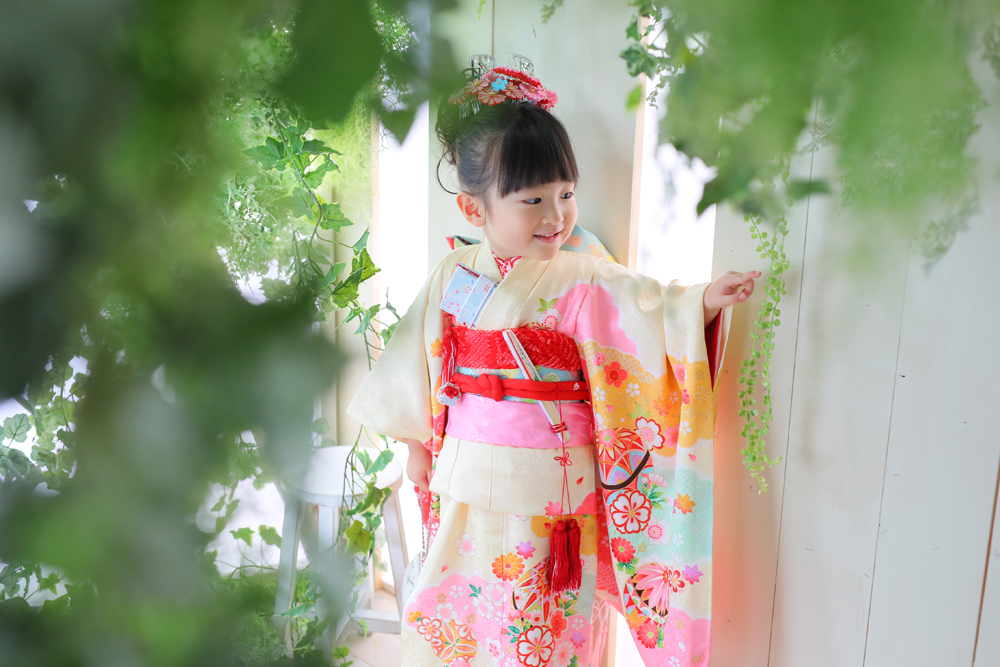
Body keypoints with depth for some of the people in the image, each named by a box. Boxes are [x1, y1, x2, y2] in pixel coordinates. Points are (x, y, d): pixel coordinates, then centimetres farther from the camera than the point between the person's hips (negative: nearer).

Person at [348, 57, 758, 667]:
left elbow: (644, 310, -23)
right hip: (463, 490, 4)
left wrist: (701, 303, -42)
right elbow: (419, 365, 11)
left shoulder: (582, 280, -10)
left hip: (547, 499, -3)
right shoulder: (454, 277, 2)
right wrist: (418, 446, 15)